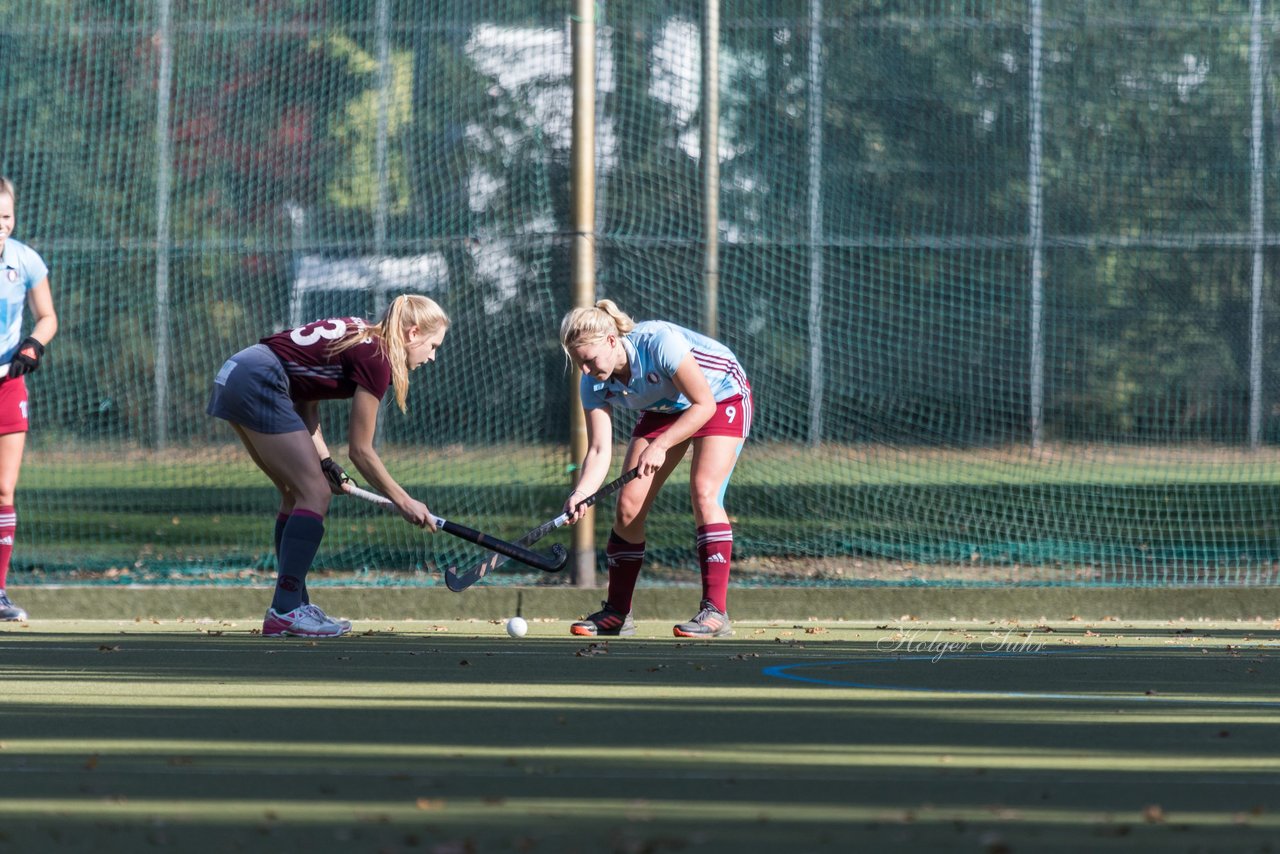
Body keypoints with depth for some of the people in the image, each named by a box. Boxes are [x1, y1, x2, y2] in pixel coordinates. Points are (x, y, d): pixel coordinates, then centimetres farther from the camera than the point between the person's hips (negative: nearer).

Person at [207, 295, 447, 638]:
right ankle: (284, 612, -12)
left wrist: (323, 461, 9)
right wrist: (403, 501, 3)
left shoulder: (359, 336, 18)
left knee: (298, 494, 15)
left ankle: (293, 606, 16)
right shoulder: (376, 359, -9)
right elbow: (360, 451, -5)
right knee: (315, 494, -8)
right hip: (259, 383, -10)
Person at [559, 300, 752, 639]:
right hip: (666, 408, 6)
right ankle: (617, 614, 9)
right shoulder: (594, 385, -18)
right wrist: (581, 494, -37)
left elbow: (704, 405, -28)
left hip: (722, 398, -6)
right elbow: (599, 451, -19)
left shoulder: (660, 343, -37)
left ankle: (715, 612, -26)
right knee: (628, 505, -3)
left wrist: (660, 445, -34)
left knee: (704, 493, -24)